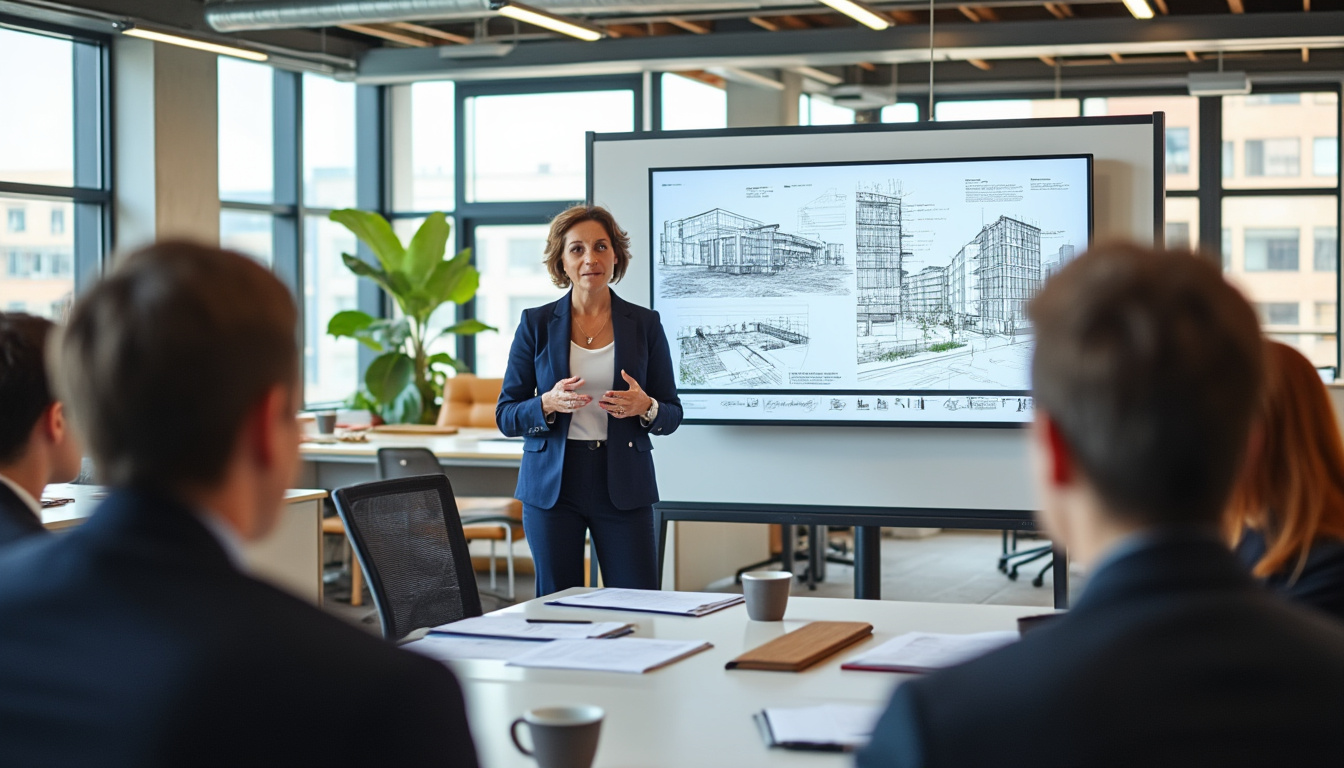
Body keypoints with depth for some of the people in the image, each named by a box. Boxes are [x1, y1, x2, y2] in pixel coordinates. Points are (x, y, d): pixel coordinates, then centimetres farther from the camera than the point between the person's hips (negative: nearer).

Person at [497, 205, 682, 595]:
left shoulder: (644, 324, 4)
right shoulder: (536, 324, 3)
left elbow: (672, 414, 7)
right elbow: (506, 415, 3)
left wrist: (645, 408, -15)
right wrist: (548, 404, -17)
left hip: (623, 486, 0)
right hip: (553, 483, 0)